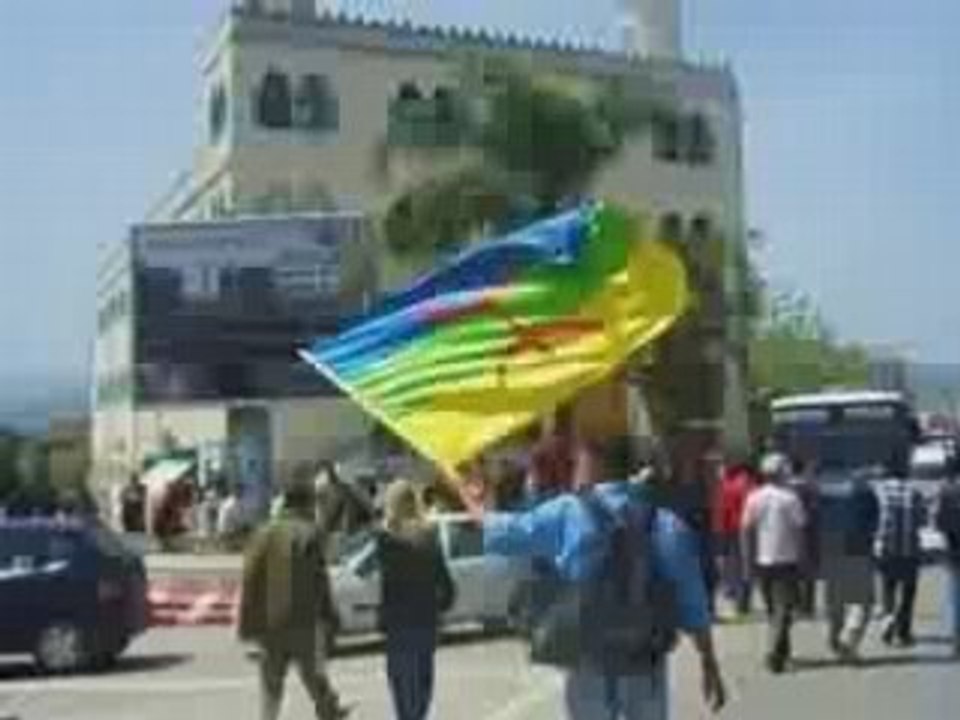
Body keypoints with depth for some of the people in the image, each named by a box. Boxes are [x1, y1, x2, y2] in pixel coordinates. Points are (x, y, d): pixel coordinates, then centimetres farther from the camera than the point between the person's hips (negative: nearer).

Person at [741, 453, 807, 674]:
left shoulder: (754, 498, 0)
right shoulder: (790, 498, -9)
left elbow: (746, 531, 1)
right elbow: (799, 529, -8)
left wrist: (749, 561, 7)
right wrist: (801, 557, 1)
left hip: (762, 562, 4)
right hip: (786, 560, -4)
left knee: (772, 609, 18)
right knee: (783, 610, -2)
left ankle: (782, 650, 28)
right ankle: (774, 652, -15)